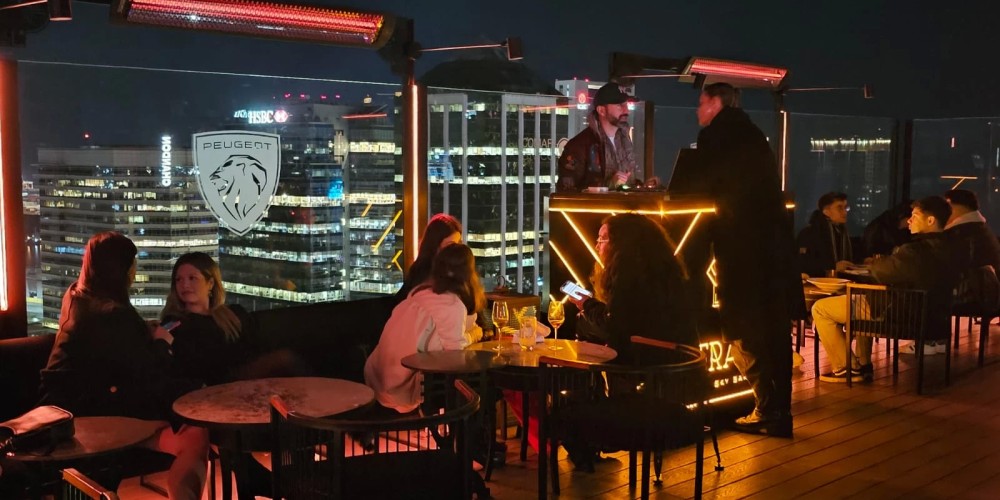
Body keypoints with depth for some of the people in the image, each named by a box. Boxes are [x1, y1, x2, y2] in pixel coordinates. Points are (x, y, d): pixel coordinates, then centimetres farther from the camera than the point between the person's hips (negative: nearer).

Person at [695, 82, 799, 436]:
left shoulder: (715, 135, 0)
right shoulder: (751, 135, 20)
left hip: (742, 242, -7)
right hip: (773, 240, 7)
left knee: (742, 330, -1)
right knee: (773, 330, 10)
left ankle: (769, 410, -2)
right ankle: (779, 412, 14)